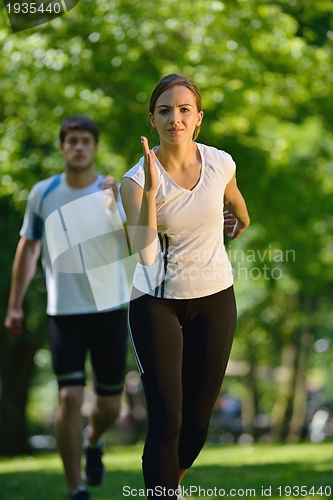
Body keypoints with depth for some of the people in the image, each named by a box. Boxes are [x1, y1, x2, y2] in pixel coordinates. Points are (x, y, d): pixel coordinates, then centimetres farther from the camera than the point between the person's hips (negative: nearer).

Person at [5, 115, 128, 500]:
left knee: (109, 405, 7)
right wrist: (14, 305, 9)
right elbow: (28, 247, 11)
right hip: (64, 312, 0)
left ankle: (93, 441, 43)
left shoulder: (115, 191, -2)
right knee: (69, 398, -12)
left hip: (110, 310, 0)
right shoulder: (43, 193, 2)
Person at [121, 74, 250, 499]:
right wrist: (150, 192, -37)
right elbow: (145, 255, -29)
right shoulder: (137, 179, -16)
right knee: (166, 420, -12)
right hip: (157, 303, -3)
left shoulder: (220, 164, -7)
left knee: (198, 419, 10)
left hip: (215, 299, 3)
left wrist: (242, 222, 36)